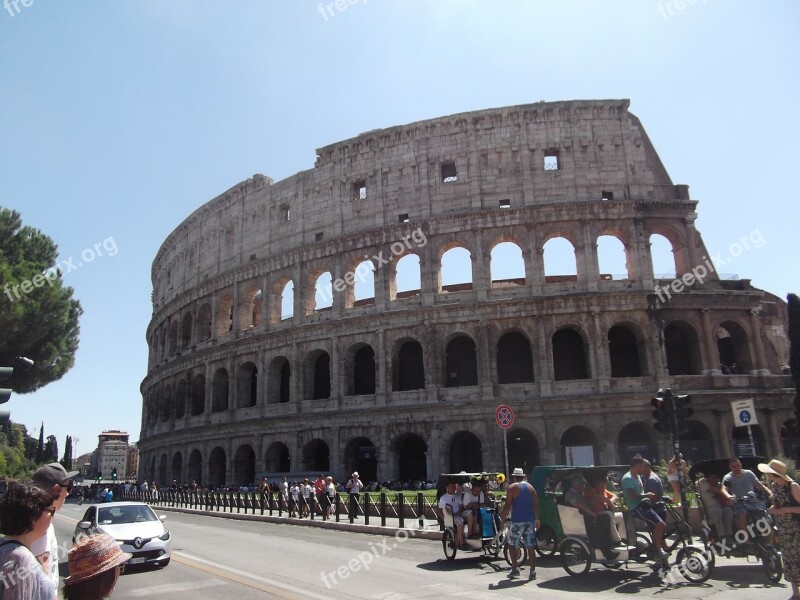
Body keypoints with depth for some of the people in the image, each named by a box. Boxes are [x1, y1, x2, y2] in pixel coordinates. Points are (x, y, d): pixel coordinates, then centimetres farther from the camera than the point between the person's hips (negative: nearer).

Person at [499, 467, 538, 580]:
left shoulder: (512, 487, -4)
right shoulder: (530, 487, 11)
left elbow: (507, 506, -9)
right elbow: (536, 505, 8)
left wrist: (502, 520, -5)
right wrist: (537, 519, 14)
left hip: (517, 521, -4)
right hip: (530, 520, 5)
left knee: (511, 544, 9)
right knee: (530, 546, 7)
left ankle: (515, 569, 7)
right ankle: (533, 571, 5)